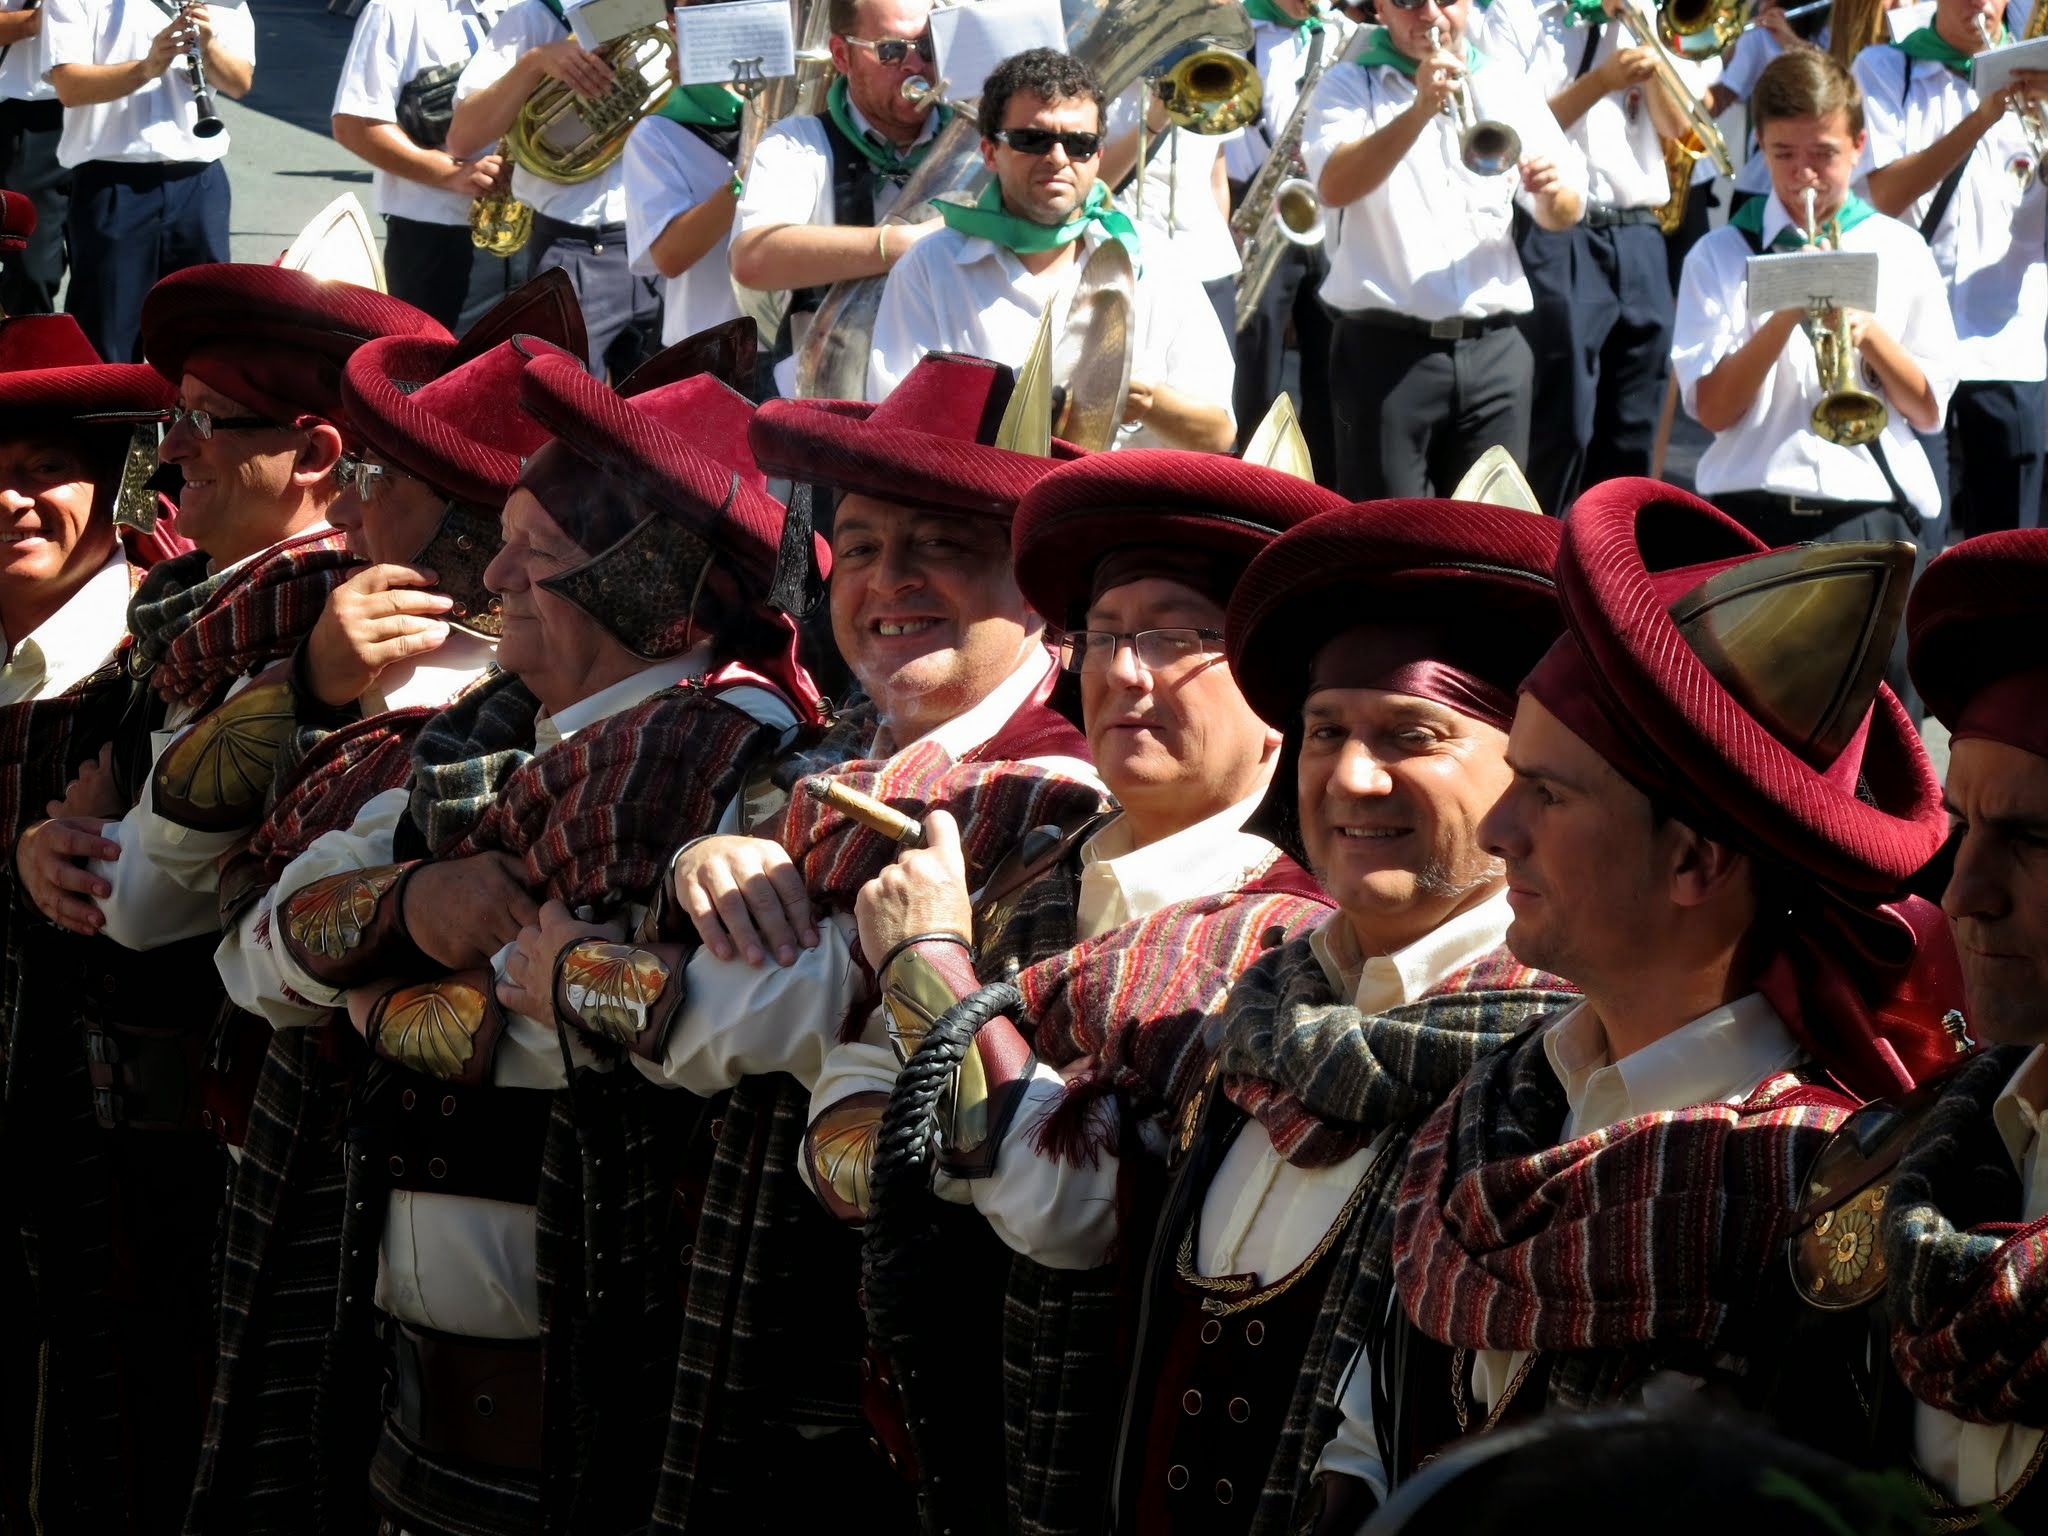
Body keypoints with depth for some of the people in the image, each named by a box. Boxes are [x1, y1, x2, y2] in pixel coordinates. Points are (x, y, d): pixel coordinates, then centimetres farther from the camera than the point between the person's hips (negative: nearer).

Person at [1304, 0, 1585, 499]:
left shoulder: (1508, 88, 12)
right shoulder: (1349, 87, 2)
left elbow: (1563, 215, 10)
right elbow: (1334, 187, -17)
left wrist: (1553, 191, -14)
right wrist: (1419, 111, -28)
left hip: (1494, 350, 3)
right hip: (1386, 351, -3)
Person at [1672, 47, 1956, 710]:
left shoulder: (1899, 252, 10)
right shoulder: (1721, 256, 7)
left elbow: (1929, 411, 8)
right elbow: (1712, 408, -3)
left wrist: (1870, 333, -8)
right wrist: (1786, 314, -14)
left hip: (1873, 507, 1)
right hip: (1754, 503, -1)